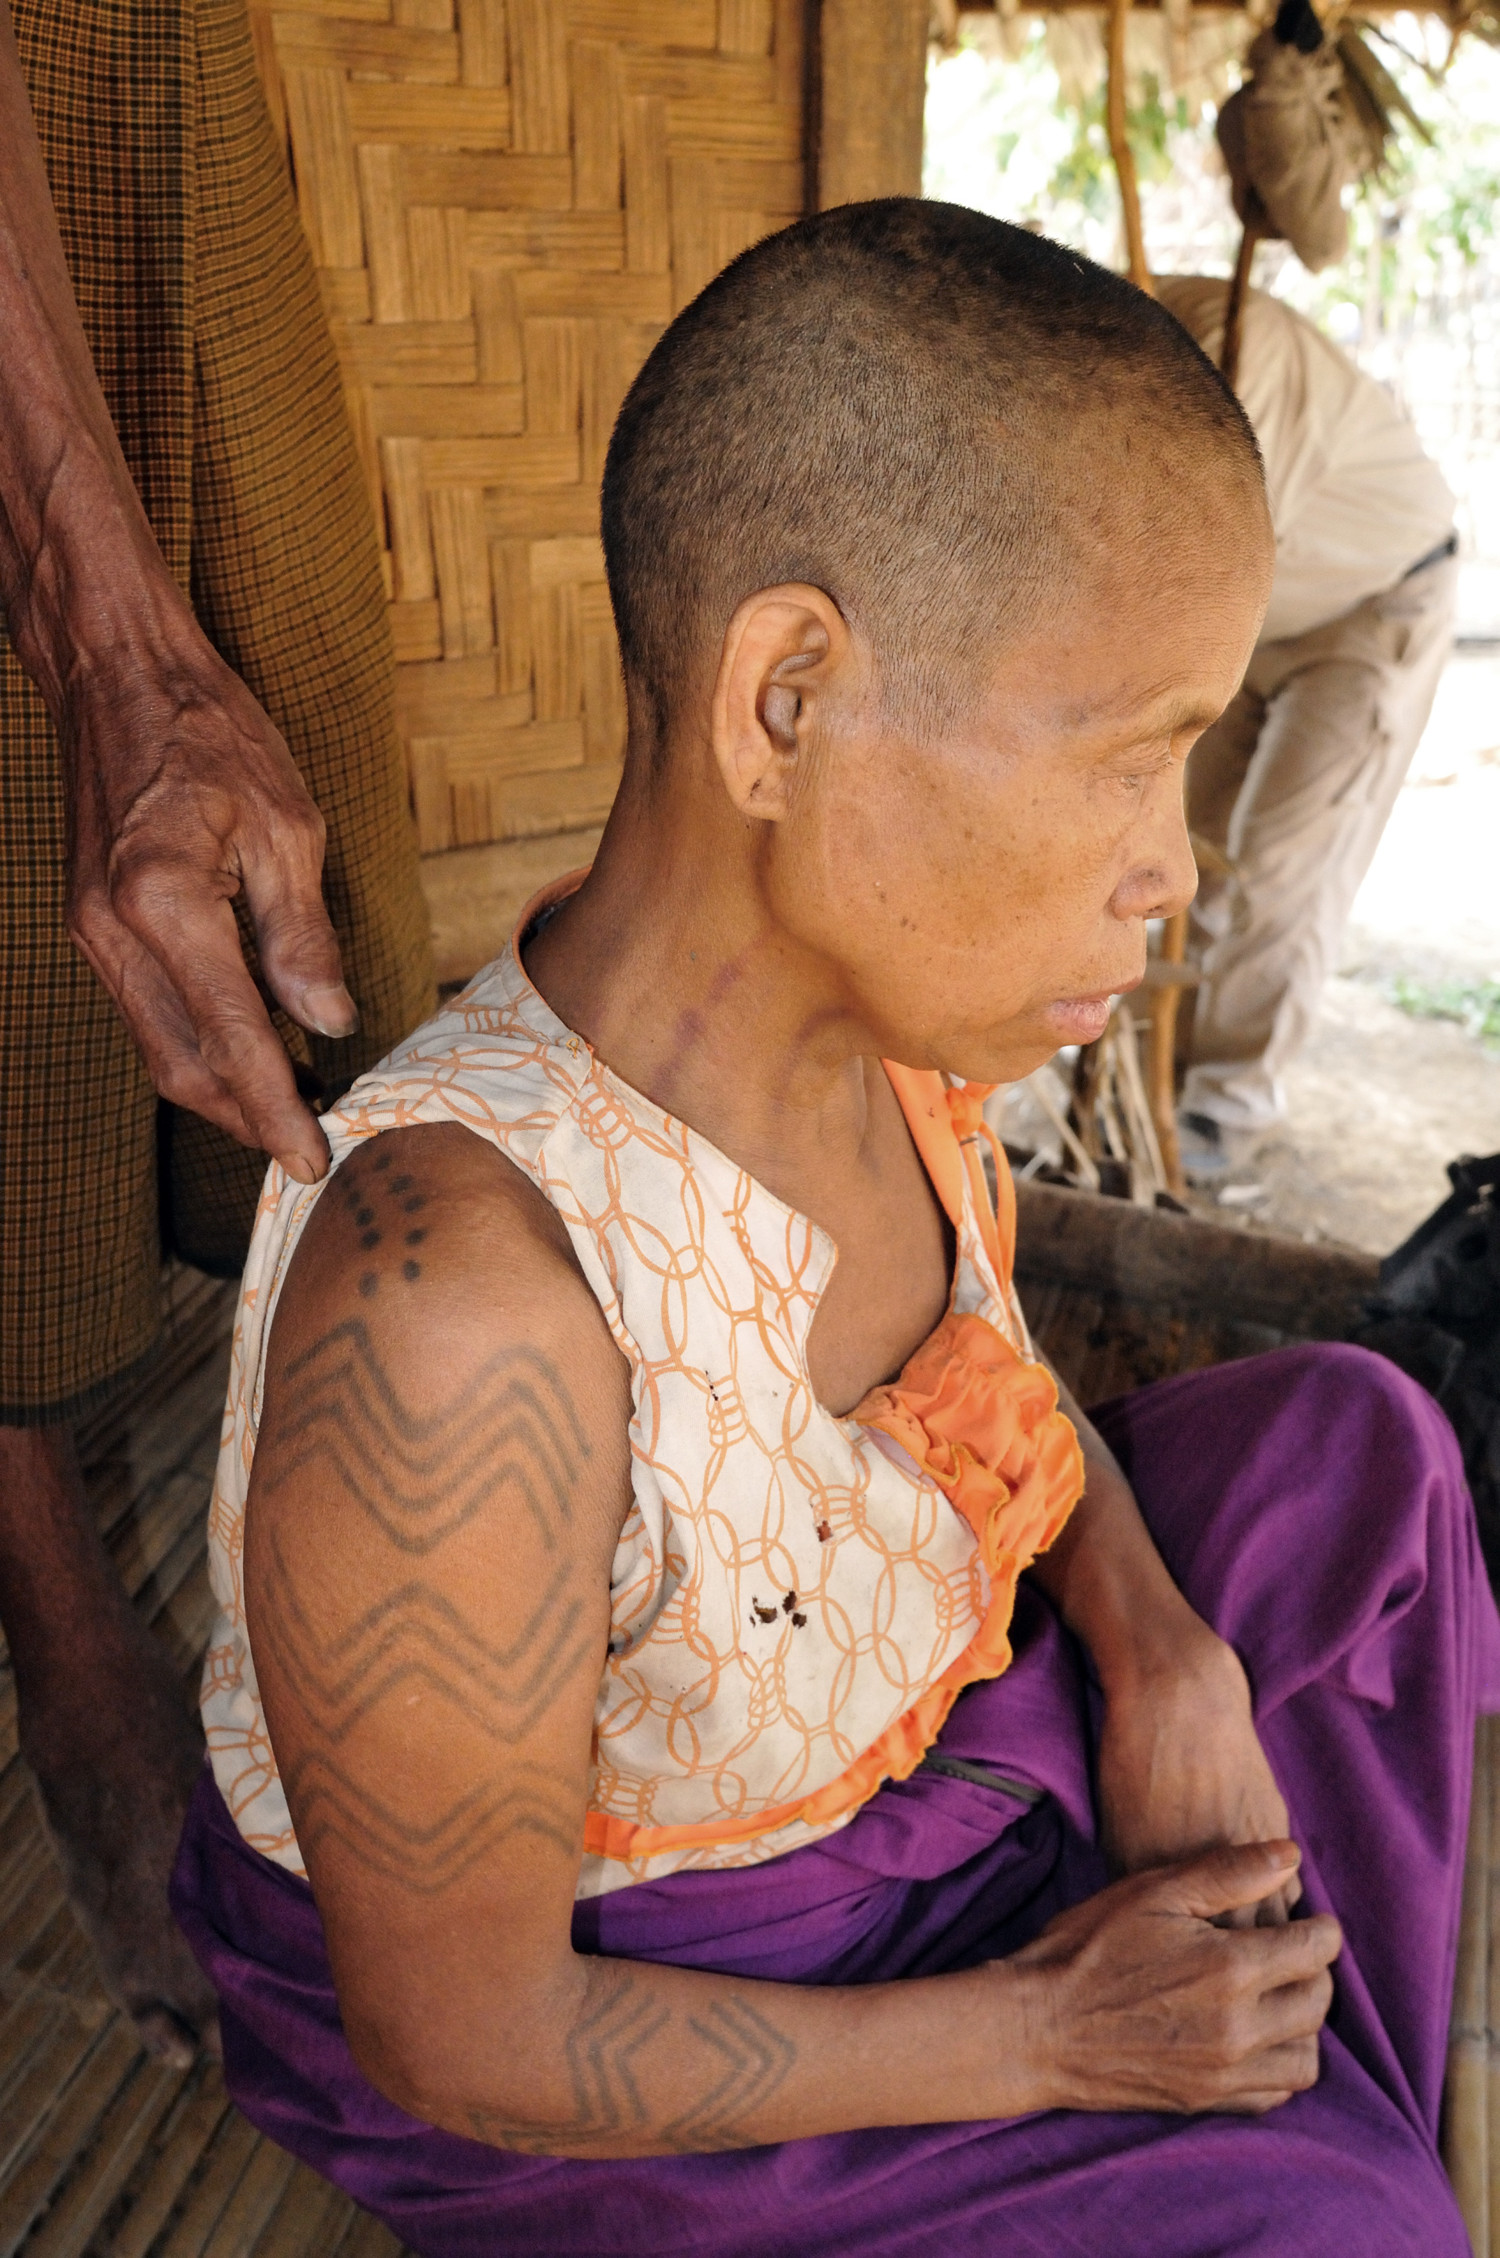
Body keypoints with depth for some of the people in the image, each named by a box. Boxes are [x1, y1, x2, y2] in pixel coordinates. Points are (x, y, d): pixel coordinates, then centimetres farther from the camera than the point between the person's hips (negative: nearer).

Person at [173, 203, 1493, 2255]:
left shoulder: (867, 1008, -18)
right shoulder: (460, 1300, -40)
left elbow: (983, 1354, 6)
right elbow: (459, 2037, -25)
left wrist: (1163, 1651, -11)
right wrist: (1046, 2032, -17)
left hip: (848, 1739, 7)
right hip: (553, 2035, -6)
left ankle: (1325, 2076, 22)